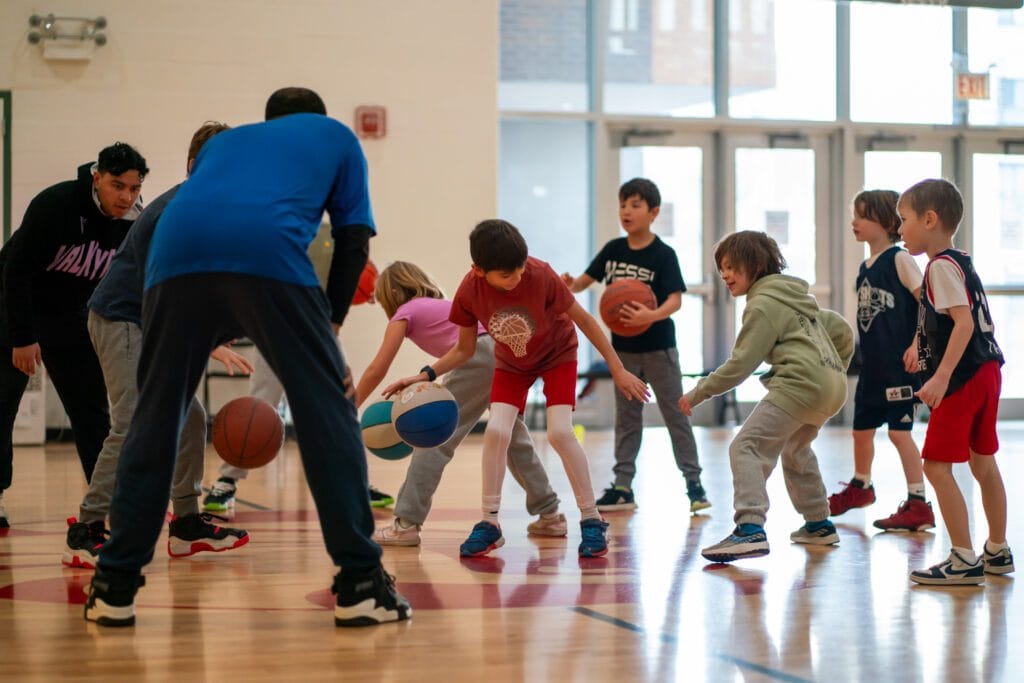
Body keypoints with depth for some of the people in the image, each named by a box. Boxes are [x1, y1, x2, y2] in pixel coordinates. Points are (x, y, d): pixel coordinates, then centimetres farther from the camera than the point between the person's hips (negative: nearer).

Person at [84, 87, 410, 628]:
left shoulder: (223, 140, 41)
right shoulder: (336, 136, 32)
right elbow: (354, 241, 21)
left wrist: (212, 336, 42)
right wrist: (329, 322, 24)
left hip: (175, 256, 4)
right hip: (270, 256, -3)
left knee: (154, 419, 13)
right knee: (327, 414, 5)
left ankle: (115, 587, 15)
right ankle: (361, 583, 3)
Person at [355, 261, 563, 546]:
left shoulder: (405, 312, 12)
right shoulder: (440, 305, 34)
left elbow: (376, 370, 8)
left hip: (483, 356, -8)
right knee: (514, 436, 24)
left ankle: (406, 524, -3)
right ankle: (550, 514, 29)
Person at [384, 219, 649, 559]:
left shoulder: (541, 276, -34)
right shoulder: (470, 291, -25)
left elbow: (583, 318, -19)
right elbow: (464, 350, -9)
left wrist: (618, 369, -16)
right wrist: (426, 374, -23)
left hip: (557, 355, -2)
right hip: (511, 363, 2)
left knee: (560, 432, -19)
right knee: (496, 430, -16)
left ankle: (592, 520, -4)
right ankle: (489, 523, -1)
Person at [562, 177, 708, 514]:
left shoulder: (663, 254, -13)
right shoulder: (613, 250, 1)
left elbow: (675, 299, -21)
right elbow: (585, 281, 5)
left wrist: (651, 315, -40)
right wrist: (570, 284, -19)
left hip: (658, 347, -5)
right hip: (623, 347, 5)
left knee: (675, 414, 2)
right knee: (626, 417, 10)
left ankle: (694, 482, 10)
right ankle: (622, 488, 14)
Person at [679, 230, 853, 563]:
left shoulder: (763, 304, -2)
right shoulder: (796, 296, 25)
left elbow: (740, 365, -7)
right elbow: (843, 332, 26)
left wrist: (698, 393, -1)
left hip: (800, 384, -10)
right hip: (833, 388, 10)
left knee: (746, 446, -14)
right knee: (795, 447, 31)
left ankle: (751, 530, -29)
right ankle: (818, 524, 38)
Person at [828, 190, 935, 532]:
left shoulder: (899, 259, -11)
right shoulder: (865, 268, 12)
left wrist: (917, 344, -22)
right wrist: (866, 356, 17)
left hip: (898, 365, -8)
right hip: (872, 366, 8)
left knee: (899, 430, -9)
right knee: (862, 428, 18)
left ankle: (918, 506, -4)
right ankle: (860, 487, 41)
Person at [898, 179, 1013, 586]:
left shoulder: (941, 266, -15)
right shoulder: (960, 263, 14)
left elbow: (964, 322, -25)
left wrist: (942, 376, -30)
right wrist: (922, 349, 32)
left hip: (963, 379, -10)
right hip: (986, 371, 10)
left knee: (937, 466, -7)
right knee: (982, 463, 18)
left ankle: (964, 561, -7)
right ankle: (997, 552, 29)